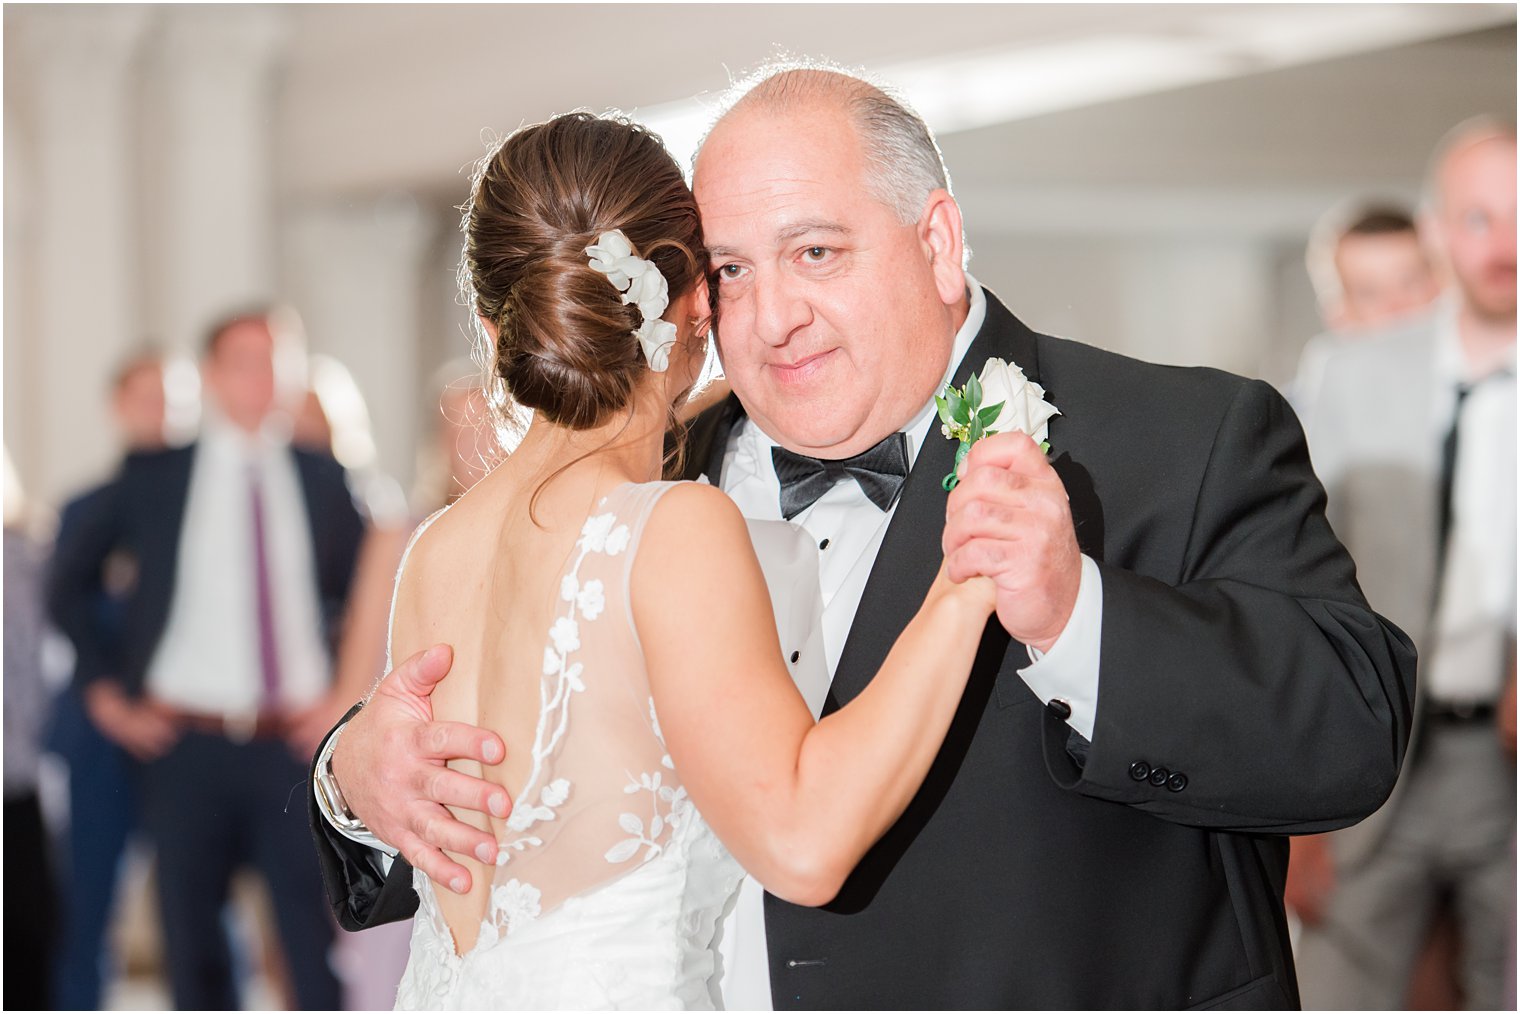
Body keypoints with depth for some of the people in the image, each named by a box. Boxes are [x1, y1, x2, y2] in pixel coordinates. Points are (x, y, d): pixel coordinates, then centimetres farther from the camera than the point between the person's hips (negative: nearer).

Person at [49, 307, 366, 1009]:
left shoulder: (323, 480, 5)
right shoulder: (151, 477, 2)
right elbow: (70, 583, 11)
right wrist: (106, 691, 4)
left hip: (296, 743, 0)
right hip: (187, 743, 0)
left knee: (318, 939, -1)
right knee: (193, 947, 7)